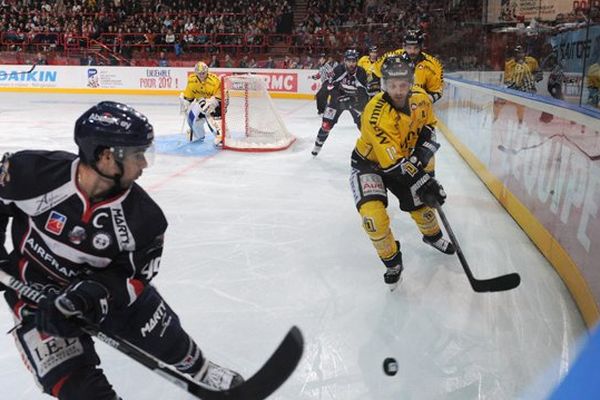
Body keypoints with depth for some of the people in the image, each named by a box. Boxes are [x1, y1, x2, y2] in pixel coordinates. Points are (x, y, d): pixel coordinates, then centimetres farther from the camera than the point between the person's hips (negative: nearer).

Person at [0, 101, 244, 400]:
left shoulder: (141, 215, -22)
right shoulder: (31, 172, -27)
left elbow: (132, 276, -16)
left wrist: (90, 295, -31)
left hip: (107, 286, 2)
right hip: (36, 290, -2)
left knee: (167, 338, 13)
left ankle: (204, 375, 44)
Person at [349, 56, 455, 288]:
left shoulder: (420, 97, -15)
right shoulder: (376, 115, -35)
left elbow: (428, 126, 5)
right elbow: (393, 163, -35)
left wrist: (423, 153, -11)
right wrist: (424, 183, -35)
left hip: (404, 158, 6)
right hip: (369, 163, -5)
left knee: (421, 202, 12)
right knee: (372, 214, -25)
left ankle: (433, 236, 49)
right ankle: (392, 261, 2)